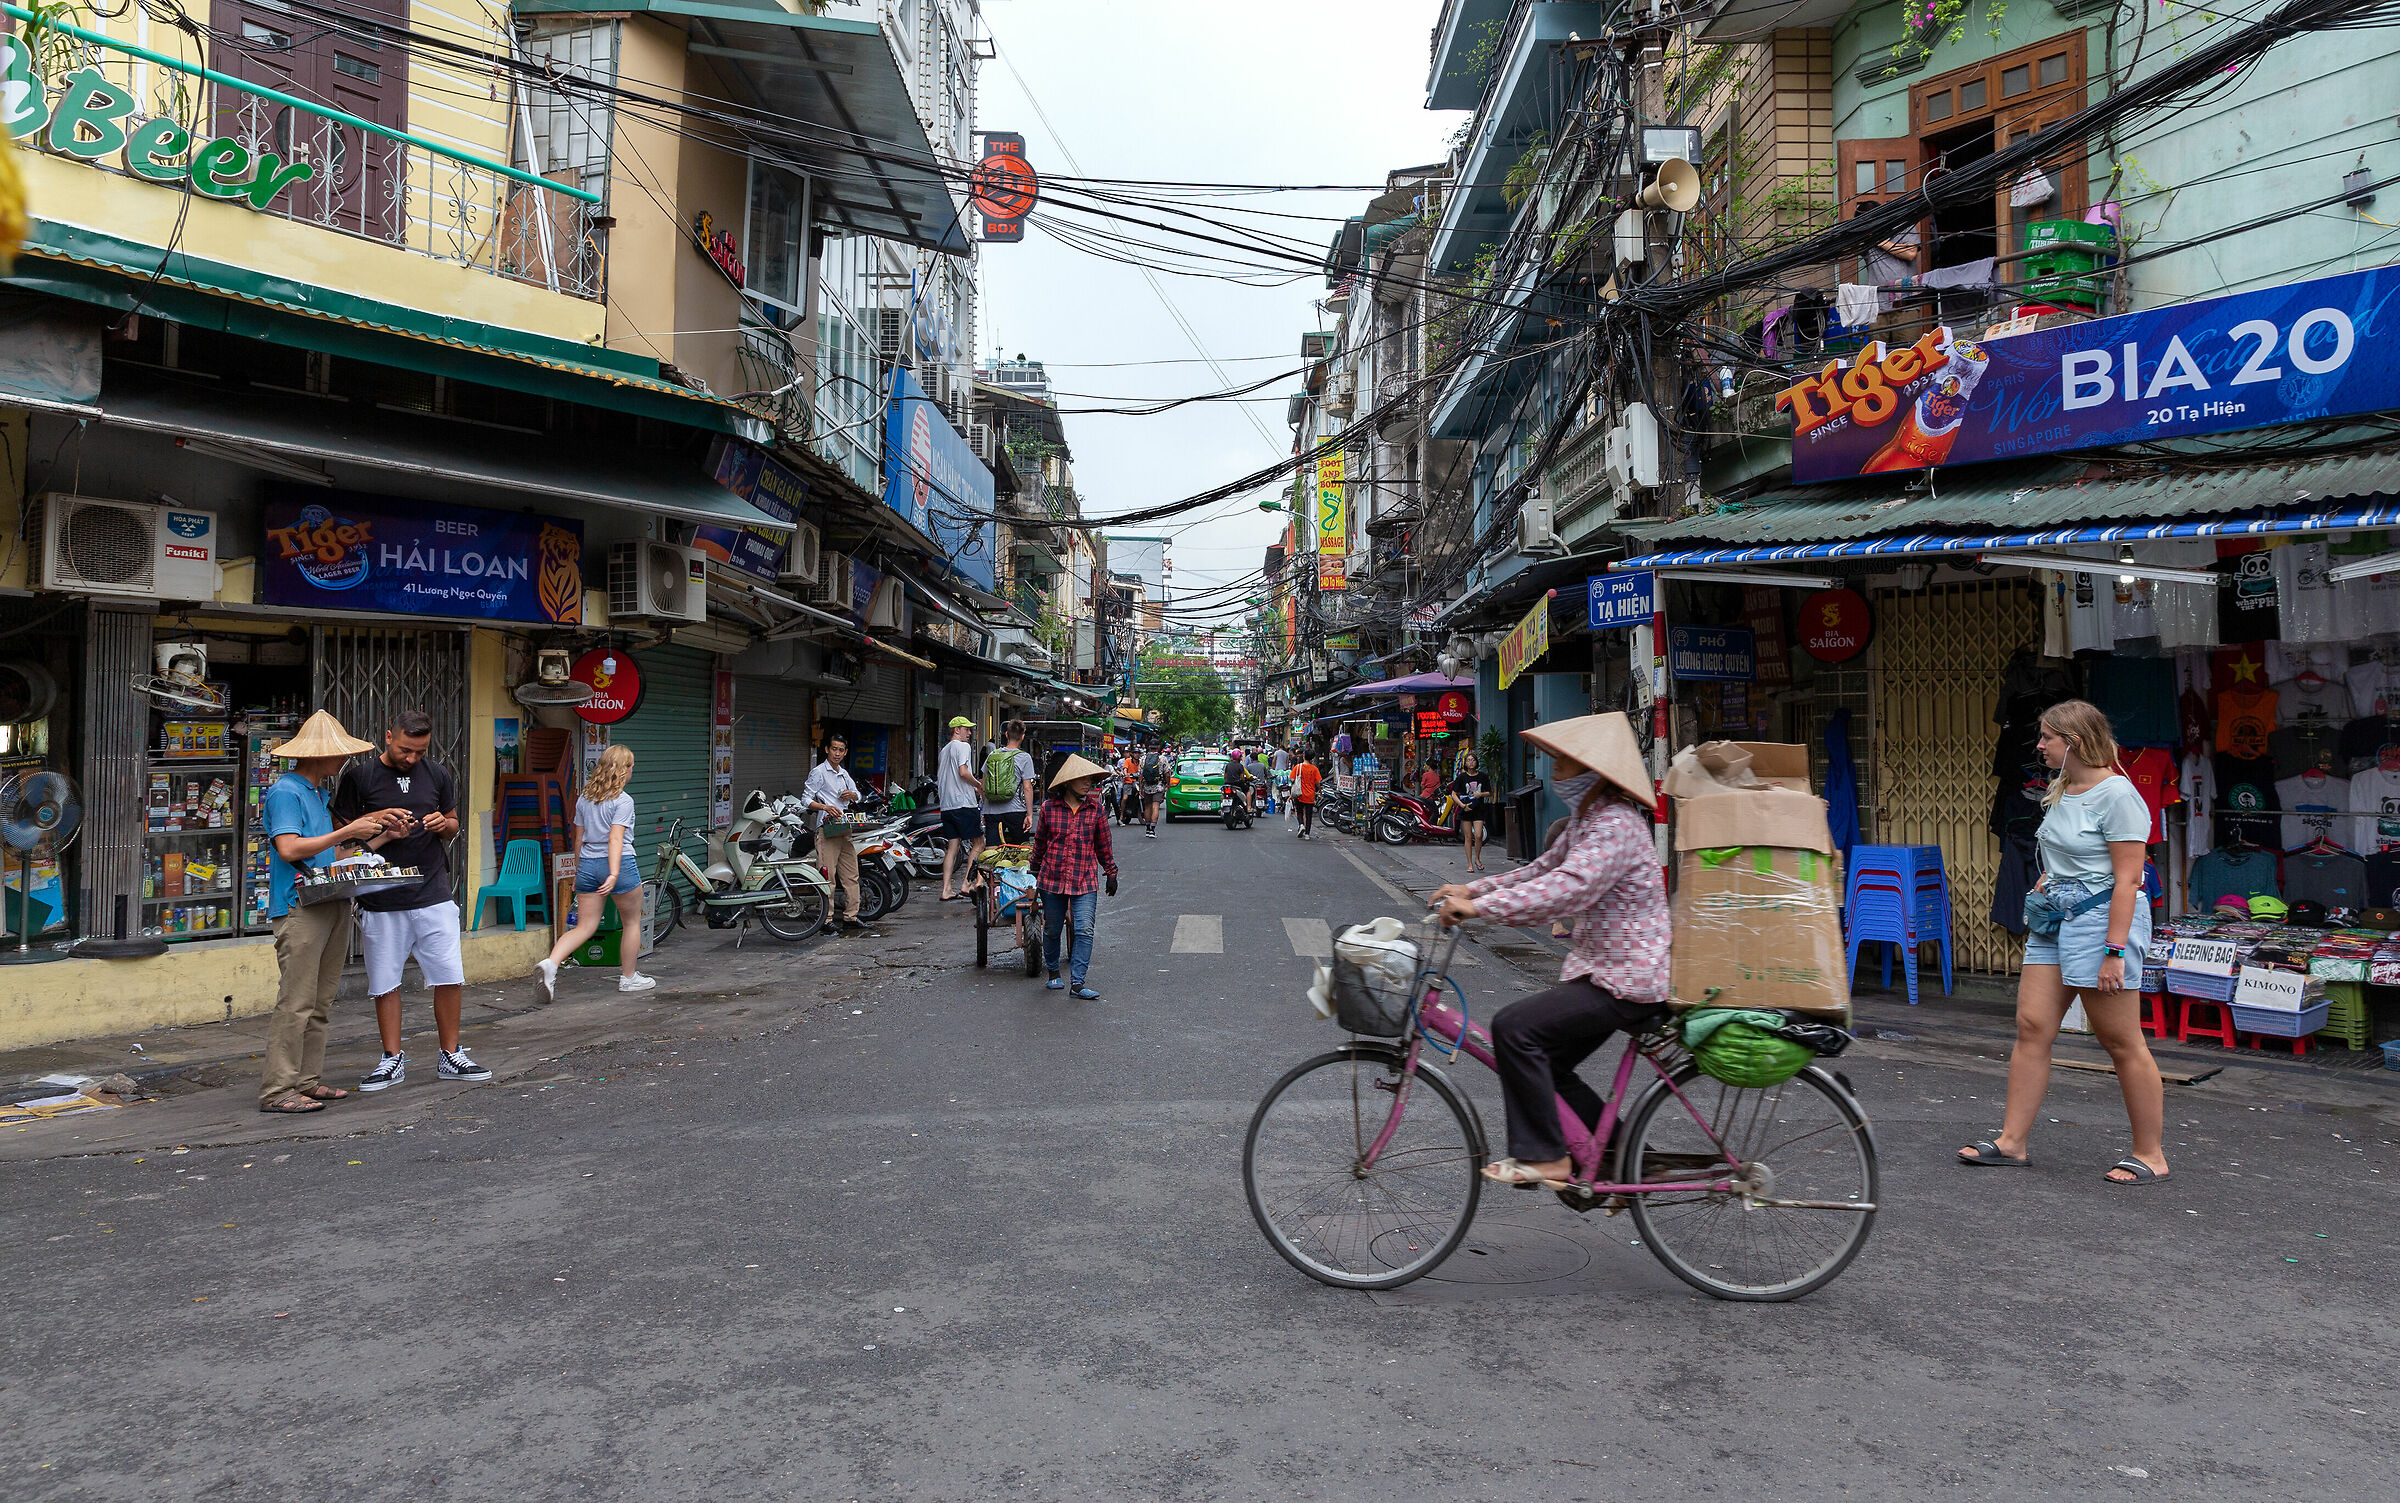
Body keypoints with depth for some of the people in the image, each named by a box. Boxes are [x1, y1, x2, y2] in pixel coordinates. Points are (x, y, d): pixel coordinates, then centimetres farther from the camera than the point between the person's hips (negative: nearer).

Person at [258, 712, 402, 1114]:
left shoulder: (320, 792, 19)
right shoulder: (285, 791, -9)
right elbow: (289, 848, -19)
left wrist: (366, 823, 15)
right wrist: (347, 833, -16)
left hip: (331, 905, 10)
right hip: (300, 909, -9)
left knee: (320, 1002, 10)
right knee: (296, 1001, -10)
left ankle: (306, 1080, 16)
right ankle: (277, 1089, -6)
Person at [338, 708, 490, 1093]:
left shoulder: (438, 776, 9)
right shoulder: (359, 776, 0)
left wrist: (443, 824, -4)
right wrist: (384, 833, -14)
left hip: (433, 895, 2)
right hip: (381, 900, -2)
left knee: (450, 978, 1)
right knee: (385, 983, 6)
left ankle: (450, 1056, 14)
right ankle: (393, 1060, 20)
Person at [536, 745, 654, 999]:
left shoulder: (584, 797, 12)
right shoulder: (623, 800, -8)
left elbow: (579, 839, 16)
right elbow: (615, 838, -19)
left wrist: (578, 873, 24)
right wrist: (614, 873, -25)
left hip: (587, 864, 6)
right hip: (619, 864, -6)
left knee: (584, 927, 6)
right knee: (632, 921, 12)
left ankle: (551, 963, -17)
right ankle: (628, 978, 20)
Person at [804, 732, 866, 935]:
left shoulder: (844, 773, 19)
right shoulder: (818, 772, -3)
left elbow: (857, 795, 29)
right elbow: (806, 799, -9)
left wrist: (851, 795, 5)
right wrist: (825, 807, -25)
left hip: (845, 830, 8)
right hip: (826, 829, -8)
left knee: (851, 875, 7)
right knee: (827, 876, -8)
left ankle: (850, 917, 13)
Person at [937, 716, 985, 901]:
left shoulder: (944, 749, 21)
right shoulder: (963, 747, -7)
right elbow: (963, 772, -20)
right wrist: (979, 786, -4)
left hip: (947, 804, 8)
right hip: (964, 804, -8)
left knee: (953, 845, 7)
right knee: (978, 844, 0)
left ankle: (946, 889, 3)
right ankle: (966, 884, -5)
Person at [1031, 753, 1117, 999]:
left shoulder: (1095, 808, 1)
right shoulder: (1049, 808, -1)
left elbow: (1103, 845, 10)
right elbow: (1040, 842, 12)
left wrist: (1111, 874, 12)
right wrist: (1036, 871, 18)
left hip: (1086, 879, 0)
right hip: (1053, 877, 0)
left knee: (1084, 930, -12)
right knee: (1052, 929, 11)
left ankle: (1077, 983, -9)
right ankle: (1053, 972, 34)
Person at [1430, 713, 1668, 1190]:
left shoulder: (1615, 826, -21)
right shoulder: (1587, 819, 13)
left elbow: (1565, 890, -34)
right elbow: (1542, 870, 16)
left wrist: (1479, 907, -35)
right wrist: (1474, 890, 4)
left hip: (1626, 980, -11)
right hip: (1608, 970, 11)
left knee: (1514, 1027, -20)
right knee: (1548, 1065, 14)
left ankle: (1543, 1158, -10)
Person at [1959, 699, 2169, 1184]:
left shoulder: (2116, 794, -14)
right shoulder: (2061, 791, 12)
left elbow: (2127, 879, -18)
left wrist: (2115, 950, -21)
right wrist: (2041, 887, 10)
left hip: (2103, 916, -9)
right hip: (2055, 916, 9)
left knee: (2121, 1043, 0)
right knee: (2031, 1026, 4)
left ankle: (2150, 1156, 14)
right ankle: (2012, 1142, 8)